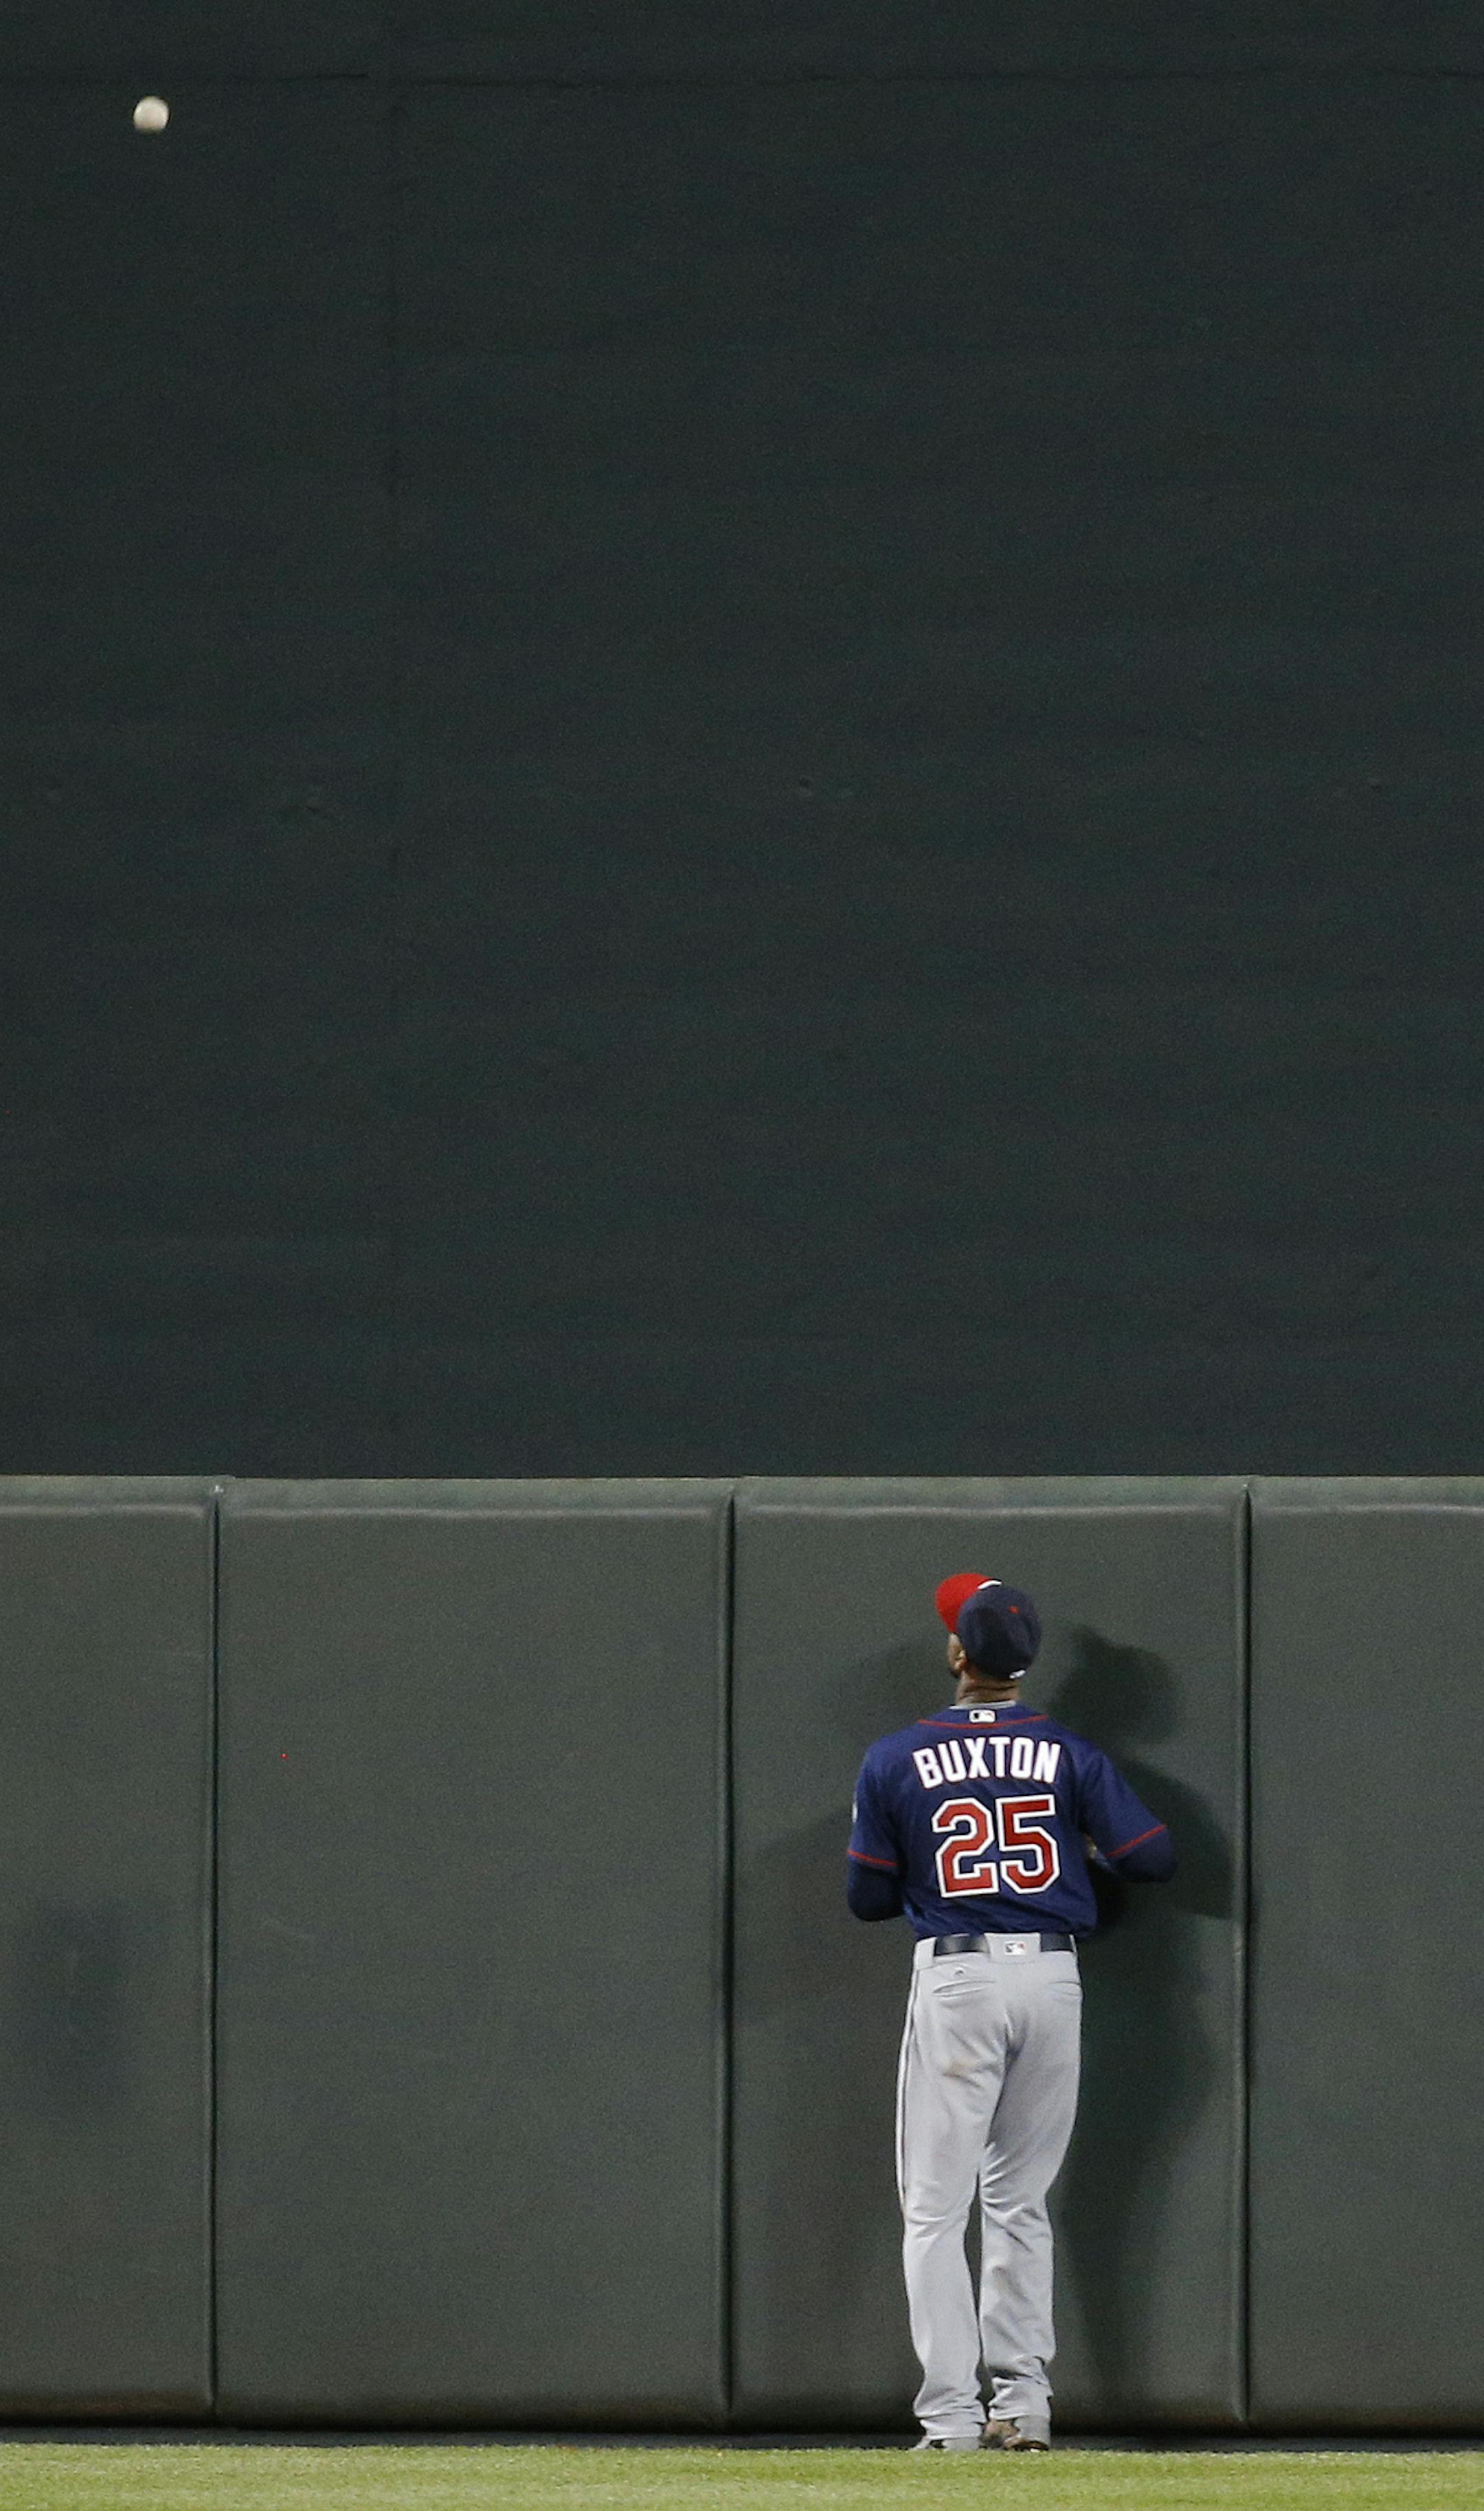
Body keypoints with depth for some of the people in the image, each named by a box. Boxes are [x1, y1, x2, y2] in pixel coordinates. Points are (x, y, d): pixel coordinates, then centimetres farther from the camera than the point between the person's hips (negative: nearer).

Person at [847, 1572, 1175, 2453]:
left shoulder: (896, 1762, -2)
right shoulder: (1069, 1755, 1)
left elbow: (869, 1898, 3)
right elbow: (1156, 1857, -1)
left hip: (956, 1982, -3)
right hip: (1053, 1981, 3)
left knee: (936, 2207, 0)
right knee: (1021, 2201, 15)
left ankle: (952, 2414, -9)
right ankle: (1023, 2400, 12)